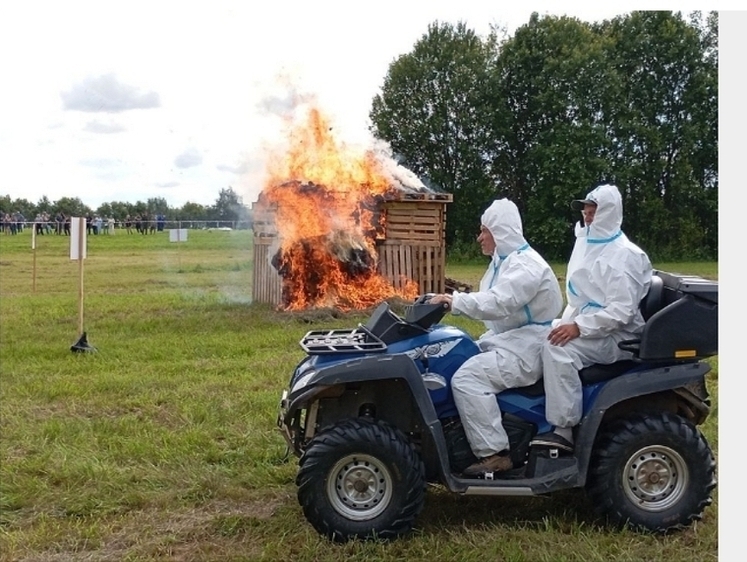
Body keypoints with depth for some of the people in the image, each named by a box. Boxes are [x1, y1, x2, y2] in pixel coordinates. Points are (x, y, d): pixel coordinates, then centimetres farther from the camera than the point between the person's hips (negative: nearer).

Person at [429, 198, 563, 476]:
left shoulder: (526, 265, -19)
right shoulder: (504, 260, 16)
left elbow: (498, 303, -33)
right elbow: (490, 302, 14)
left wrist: (456, 300, -30)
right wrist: (453, 301, 0)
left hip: (527, 349, -11)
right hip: (509, 341, 11)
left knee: (467, 378, -26)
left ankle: (494, 454, -20)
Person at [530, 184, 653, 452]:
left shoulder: (624, 255, -16)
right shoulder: (586, 242, 13)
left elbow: (622, 311, -24)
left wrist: (579, 328, -29)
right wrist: (567, 323, 5)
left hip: (615, 336, -9)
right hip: (584, 326, 10)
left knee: (558, 348, -32)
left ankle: (564, 430, -27)